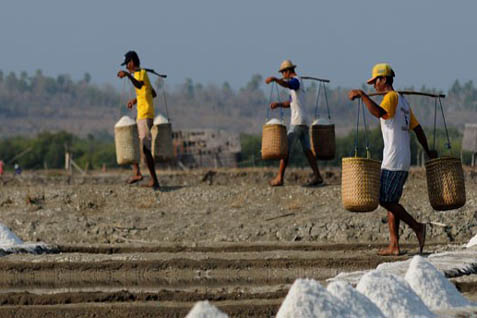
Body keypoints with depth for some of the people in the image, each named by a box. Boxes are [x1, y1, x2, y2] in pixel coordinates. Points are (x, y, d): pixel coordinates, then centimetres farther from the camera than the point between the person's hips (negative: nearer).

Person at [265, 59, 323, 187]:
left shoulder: (296, 81, -7)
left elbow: (287, 84, -34)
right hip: (304, 122, 10)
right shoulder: (298, 83, 24)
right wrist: (278, 104, 14)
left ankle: (279, 178, -9)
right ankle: (317, 176, 2)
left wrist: (275, 79, -50)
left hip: (297, 122, -10)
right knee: (307, 149, 7)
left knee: (285, 148, -8)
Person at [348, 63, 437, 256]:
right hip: (403, 160, 10)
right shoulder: (403, 101, 20)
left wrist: (362, 95, -26)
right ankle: (394, 245, 4)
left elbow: (379, 112, -31)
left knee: (386, 200, -8)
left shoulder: (391, 97, -9)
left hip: (393, 160, -10)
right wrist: (428, 152, 32)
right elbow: (417, 128, 25)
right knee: (391, 201, 8)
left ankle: (416, 226, -9)